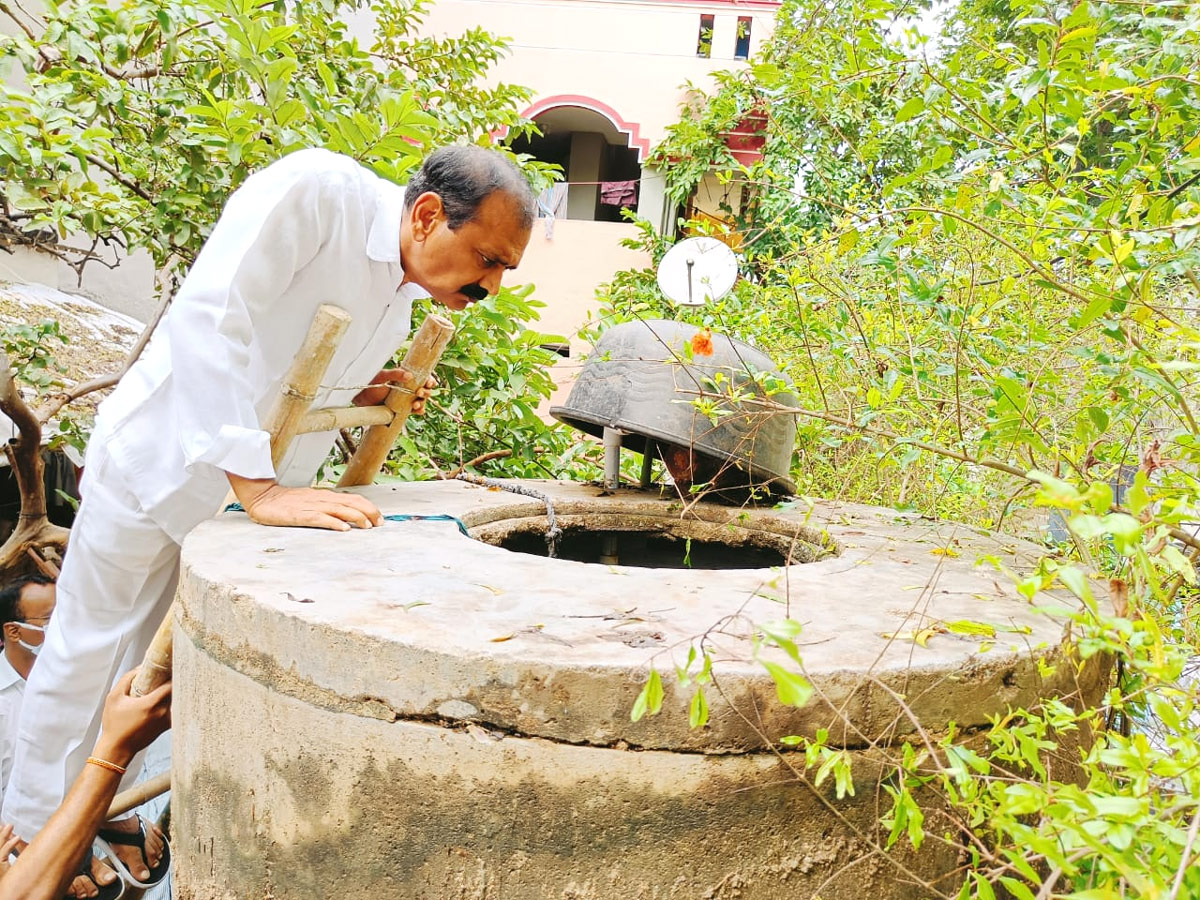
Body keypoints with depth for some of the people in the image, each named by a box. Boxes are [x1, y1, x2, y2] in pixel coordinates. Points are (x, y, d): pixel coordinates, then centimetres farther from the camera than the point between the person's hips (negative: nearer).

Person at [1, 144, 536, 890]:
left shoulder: (406, 296, -2)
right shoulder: (314, 189, -27)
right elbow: (210, 318, -36)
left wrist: (362, 394, -8)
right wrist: (258, 487, -39)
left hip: (262, 493, 7)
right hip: (163, 461, -6)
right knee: (94, 653, 11)